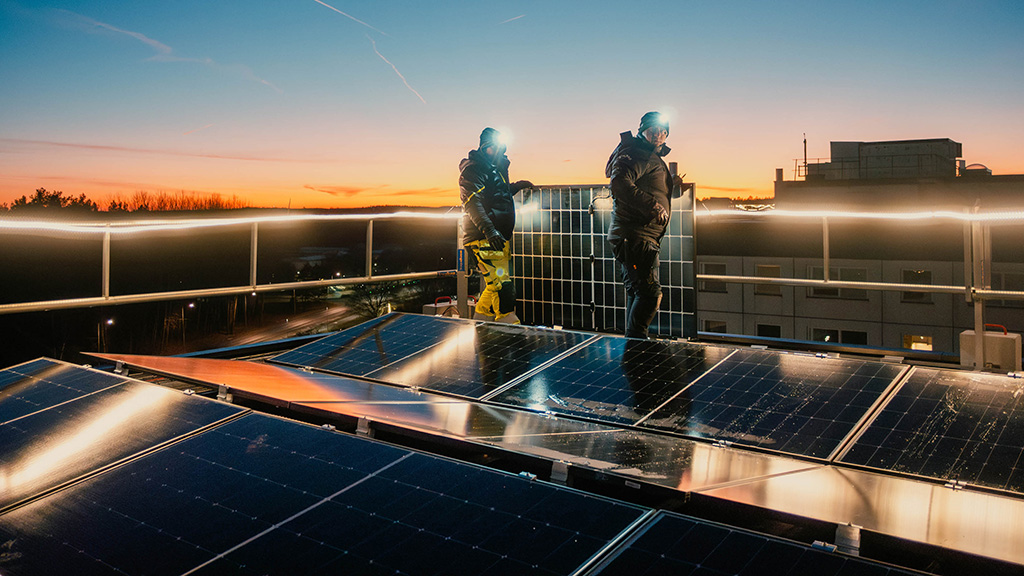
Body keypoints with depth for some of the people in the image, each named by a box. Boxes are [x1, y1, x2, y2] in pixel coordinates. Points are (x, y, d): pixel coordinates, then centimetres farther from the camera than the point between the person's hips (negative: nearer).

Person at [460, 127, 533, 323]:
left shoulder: (494, 168, 21)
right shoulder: (472, 169, -10)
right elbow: (472, 202, -22)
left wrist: (516, 186, 26)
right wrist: (488, 230, -32)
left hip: (498, 238, 10)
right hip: (483, 240, -10)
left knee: (496, 286, 12)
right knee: (502, 286, -16)